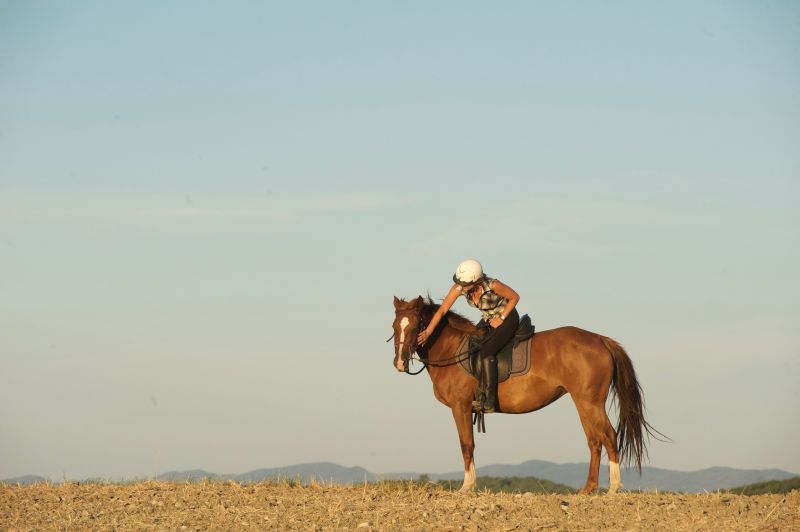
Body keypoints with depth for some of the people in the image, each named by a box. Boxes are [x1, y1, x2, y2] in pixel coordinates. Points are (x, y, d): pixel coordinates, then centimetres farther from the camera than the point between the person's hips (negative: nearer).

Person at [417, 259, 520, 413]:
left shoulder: (492, 285, -33)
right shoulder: (459, 287, -19)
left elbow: (515, 297, -17)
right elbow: (442, 310, -18)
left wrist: (501, 318, -18)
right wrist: (428, 332, -27)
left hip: (507, 318, -7)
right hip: (488, 320, 7)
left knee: (486, 352, -24)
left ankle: (489, 401, -26)